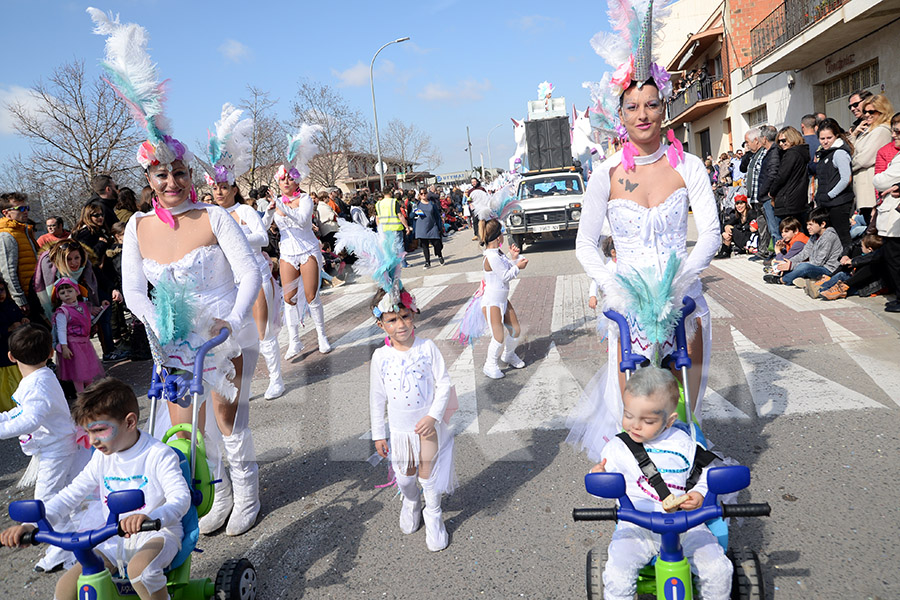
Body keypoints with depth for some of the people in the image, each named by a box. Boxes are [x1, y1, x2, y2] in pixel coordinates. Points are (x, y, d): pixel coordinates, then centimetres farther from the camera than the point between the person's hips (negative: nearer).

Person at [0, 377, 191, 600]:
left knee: (140, 568, -37)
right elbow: (70, 495, 9)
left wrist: (150, 517, -48)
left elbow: (181, 498, -27)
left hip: (157, 533, -6)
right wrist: (31, 525, -7)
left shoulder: (159, 454, -16)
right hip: (116, 539, 6)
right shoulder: (102, 458, 5)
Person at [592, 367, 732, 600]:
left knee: (718, 570, -13)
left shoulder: (681, 442, 1)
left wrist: (699, 494, -9)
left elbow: (706, 473, 12)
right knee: (617, 577, -23)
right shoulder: (618, 447, -1)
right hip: (637, 526, -1)